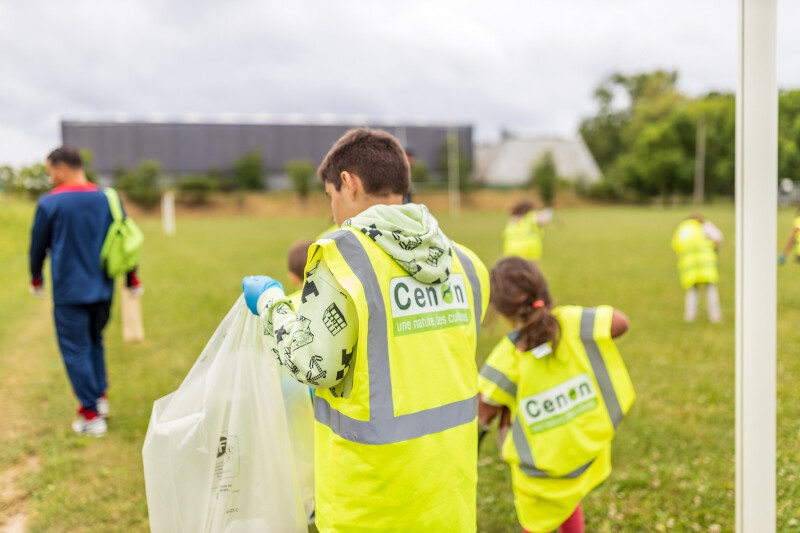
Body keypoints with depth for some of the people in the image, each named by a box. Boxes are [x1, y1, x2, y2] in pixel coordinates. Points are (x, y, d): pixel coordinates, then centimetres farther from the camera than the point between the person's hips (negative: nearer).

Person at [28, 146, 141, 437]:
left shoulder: (50, 203, -10)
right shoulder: (108, 199, 1)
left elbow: (38, 246, 1)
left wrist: (36, 280, 17)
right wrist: (132, 280, 19)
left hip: (69, 291, -5)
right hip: (102, 289, 5)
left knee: (75, 350, 3)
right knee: (95, 342, 22)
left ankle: (91, 415, 5)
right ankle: (101, 396, 18)